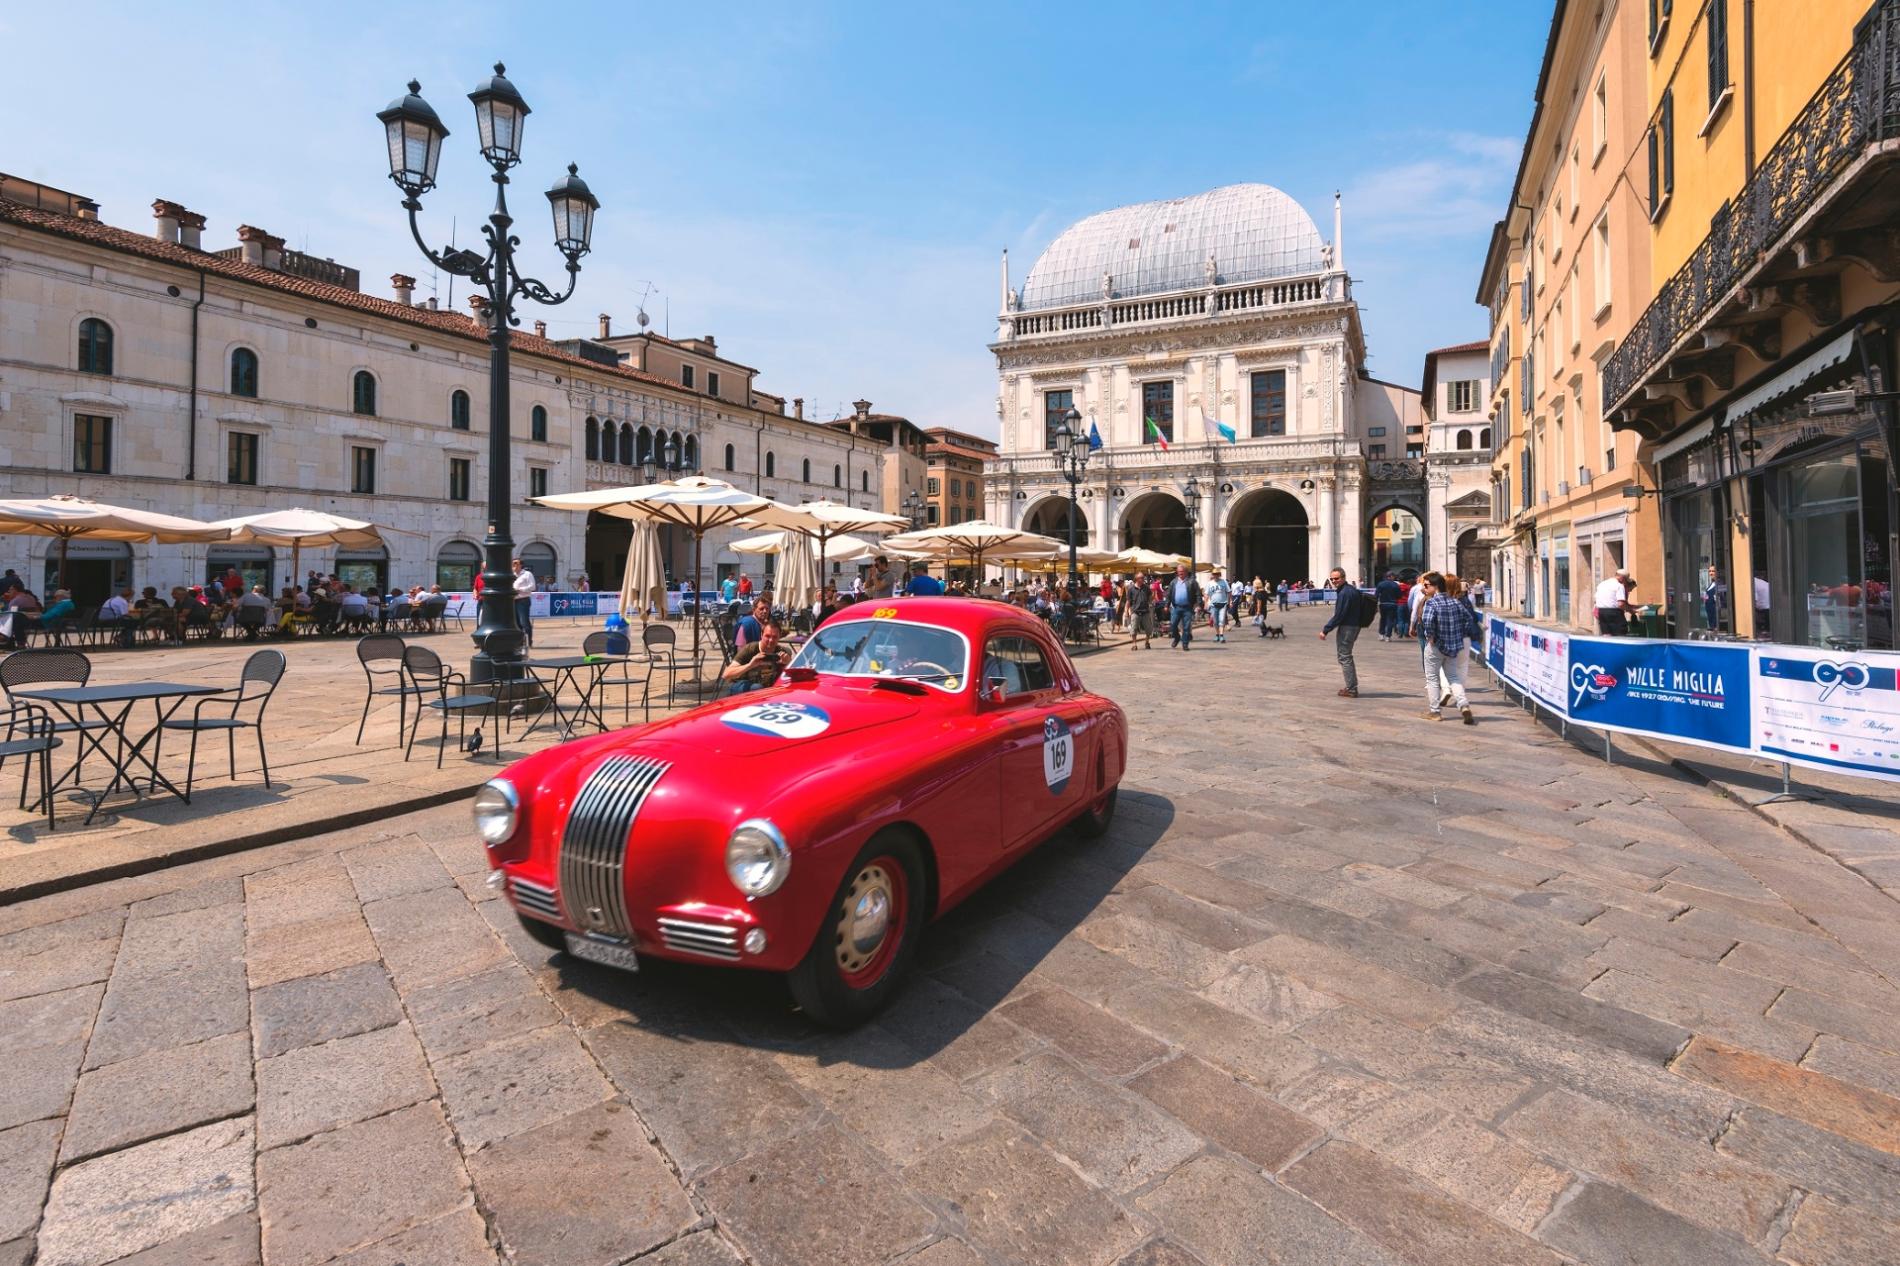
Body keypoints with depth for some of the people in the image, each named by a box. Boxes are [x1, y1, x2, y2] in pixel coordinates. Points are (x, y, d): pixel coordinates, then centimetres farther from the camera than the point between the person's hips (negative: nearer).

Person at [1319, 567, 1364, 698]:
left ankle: (1351, 689, -1)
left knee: (1344, 657, -4)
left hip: (1346, 627, -10)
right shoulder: (1351, 590, 14)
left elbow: (1338, 616, -21)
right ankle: (1352, 686, 27)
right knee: (1346, 656, 20)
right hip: (1354, 626, 10)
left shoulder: (1344, 593, -19)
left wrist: (1325, 630, -16)